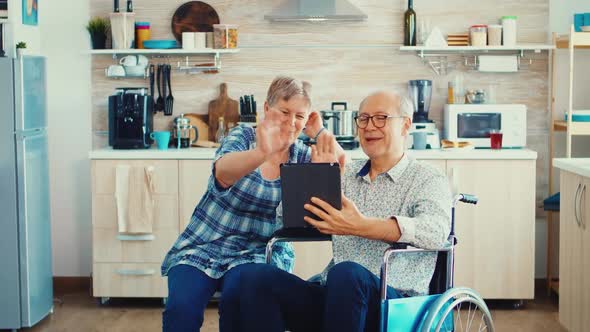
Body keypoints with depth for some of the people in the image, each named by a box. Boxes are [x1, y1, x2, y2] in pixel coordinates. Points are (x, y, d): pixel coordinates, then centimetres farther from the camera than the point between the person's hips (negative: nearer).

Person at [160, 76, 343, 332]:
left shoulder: (301, 156, 6)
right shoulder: (243, 137, -5)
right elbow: (223, 171, -28)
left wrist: (320, 133, -6)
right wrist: (261, 153, -49)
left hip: (258, 253, 2)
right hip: (203, 247, -1)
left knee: (240, 300, -32)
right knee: (182, 307, -29)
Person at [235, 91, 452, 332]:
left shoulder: (429, 180, 5)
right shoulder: (346, 174, 21)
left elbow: (437, 231, -18)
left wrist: (361, 227, -31)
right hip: (336, 294, 5)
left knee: (347, 273, -38)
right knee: (256, 275, -21)